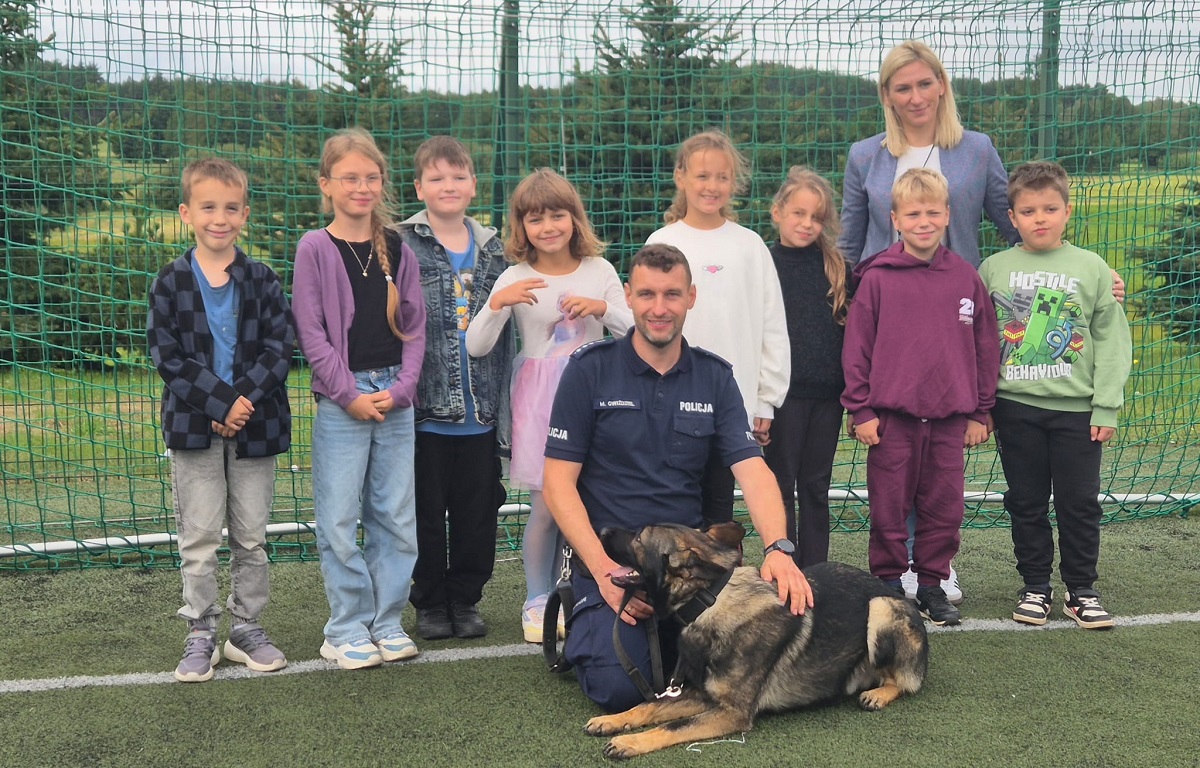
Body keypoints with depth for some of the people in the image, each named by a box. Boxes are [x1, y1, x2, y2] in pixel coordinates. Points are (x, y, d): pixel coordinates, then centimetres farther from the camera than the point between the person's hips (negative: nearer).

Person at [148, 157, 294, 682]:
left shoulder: (262, 281, 1)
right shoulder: (171, 282, -2)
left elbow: (281, 345, -4)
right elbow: (168, 356, -7)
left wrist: (244, 399, -17)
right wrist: (222, 404, -16)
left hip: (255, 425, 1)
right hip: (194, 425, -1)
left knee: (251, 537, 10)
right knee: (198, 538, 5)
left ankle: (247, 628, 24)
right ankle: (200, 635, 16)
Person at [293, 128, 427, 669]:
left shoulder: (397, 250, 8)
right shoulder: (315, 249, -2)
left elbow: (414, 327, 8)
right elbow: (311, 332, -5)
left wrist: (399, 388, -6)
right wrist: (350, 395, -10)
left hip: (395, 397, 4)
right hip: (341, 399, -3)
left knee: (396, 518, 7)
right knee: (340, 521, 0)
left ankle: (386, 620, 20)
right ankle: (347, 629, 12)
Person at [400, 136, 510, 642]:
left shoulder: (492, 250, 10)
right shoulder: (402, 247, -3)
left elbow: (504, 333, 12)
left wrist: (503, 404, 7)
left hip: (480, 414, 3)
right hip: (425, 411, -3)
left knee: (478, 513, 10)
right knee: (427, 514, 7)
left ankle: (466, 600, 25)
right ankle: (430, 604, 22)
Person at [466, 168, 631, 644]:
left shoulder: (599, 270, 4)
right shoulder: (516, 279, -2)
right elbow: (476, 347, -7)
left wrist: (602, 307, -14)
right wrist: (497, 303, -23)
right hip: (539, 400, -2)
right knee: (546, 506, -3)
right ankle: (537, 604, 13)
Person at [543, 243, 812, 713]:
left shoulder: (715, 378, 4)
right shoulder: (590, 370, -5)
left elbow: (752, 470, -6)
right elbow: (559, 482, -7)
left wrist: (778, 548, -26)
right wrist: (604, 569, -18)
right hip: (607, 551, -3)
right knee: (620, 688, -21)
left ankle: (665, 635, 15)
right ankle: (583, 623, 13)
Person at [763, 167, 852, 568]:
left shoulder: (837, 267, 7)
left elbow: (852, 328, 9)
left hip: (827, 391, 3)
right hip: (782, 392, -3)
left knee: (816, 487, 11)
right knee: (781, 485, 5)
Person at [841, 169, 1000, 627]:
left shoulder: (966, 278, 4)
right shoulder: (877, 278, -3)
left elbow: (986, 347, 10)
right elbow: (857, 347, -1)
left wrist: (980, 412, 9)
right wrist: (860, 409, -4)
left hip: (950, 417, 2)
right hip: (890, 416, -2)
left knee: (944, 508, 9)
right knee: (889, 508, 5)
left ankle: (932, 585, 23)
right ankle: (888, 584, 19)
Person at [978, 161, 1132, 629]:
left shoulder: (1092, 268, 0)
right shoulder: (994, 269, 2)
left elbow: (1112, 341, 0)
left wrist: (1106, 407, -4)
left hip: (1078, 409, 0)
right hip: (1015, 407, 1)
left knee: (1080, 503, 6)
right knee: (1027, 503, 9)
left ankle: (1080, 590, 20)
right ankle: (1036, 587, 22)